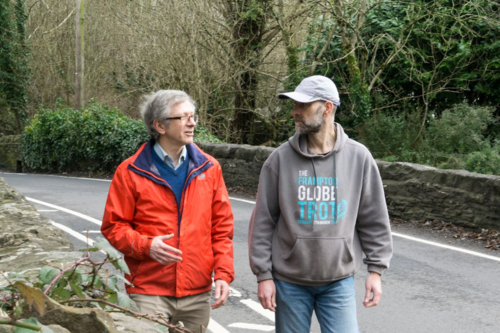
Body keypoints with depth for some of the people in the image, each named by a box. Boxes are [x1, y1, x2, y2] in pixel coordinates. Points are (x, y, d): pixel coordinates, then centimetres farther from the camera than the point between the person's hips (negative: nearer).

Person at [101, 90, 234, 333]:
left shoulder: (209, 168, 7)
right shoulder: (130, 172, -2)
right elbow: (113, 226, 0)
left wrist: (223, 273, -1)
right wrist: (145, 245, -18)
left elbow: (222, 226, 8)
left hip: (197, 294, 3)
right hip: (148, 292, -3)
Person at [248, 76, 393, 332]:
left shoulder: (358, 157, -3)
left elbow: (374, 219, 3)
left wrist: (376, 269, 0)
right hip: (290, 281, 0)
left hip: (339, 281, 0)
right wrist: (263, 275, -4)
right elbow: (263, 221, -2)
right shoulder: (280, 159, -4)